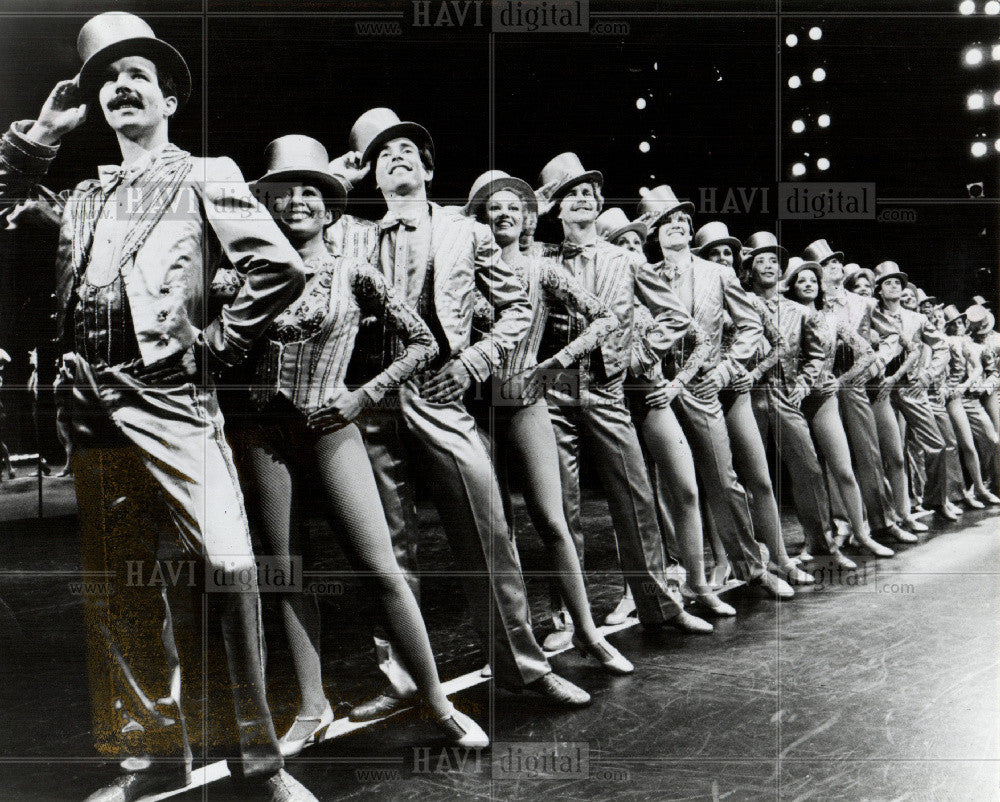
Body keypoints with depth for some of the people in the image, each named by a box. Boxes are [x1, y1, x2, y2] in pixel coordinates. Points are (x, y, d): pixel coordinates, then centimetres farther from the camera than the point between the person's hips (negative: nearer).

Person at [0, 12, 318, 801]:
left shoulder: (205, 176, 8)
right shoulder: (84, 194, 23)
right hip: (93, 404, 6)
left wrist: (218, 341, -4)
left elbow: (283, 269, -3)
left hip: (170, 394, -5)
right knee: (119, 588, 8)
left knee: (230, 564, -16)